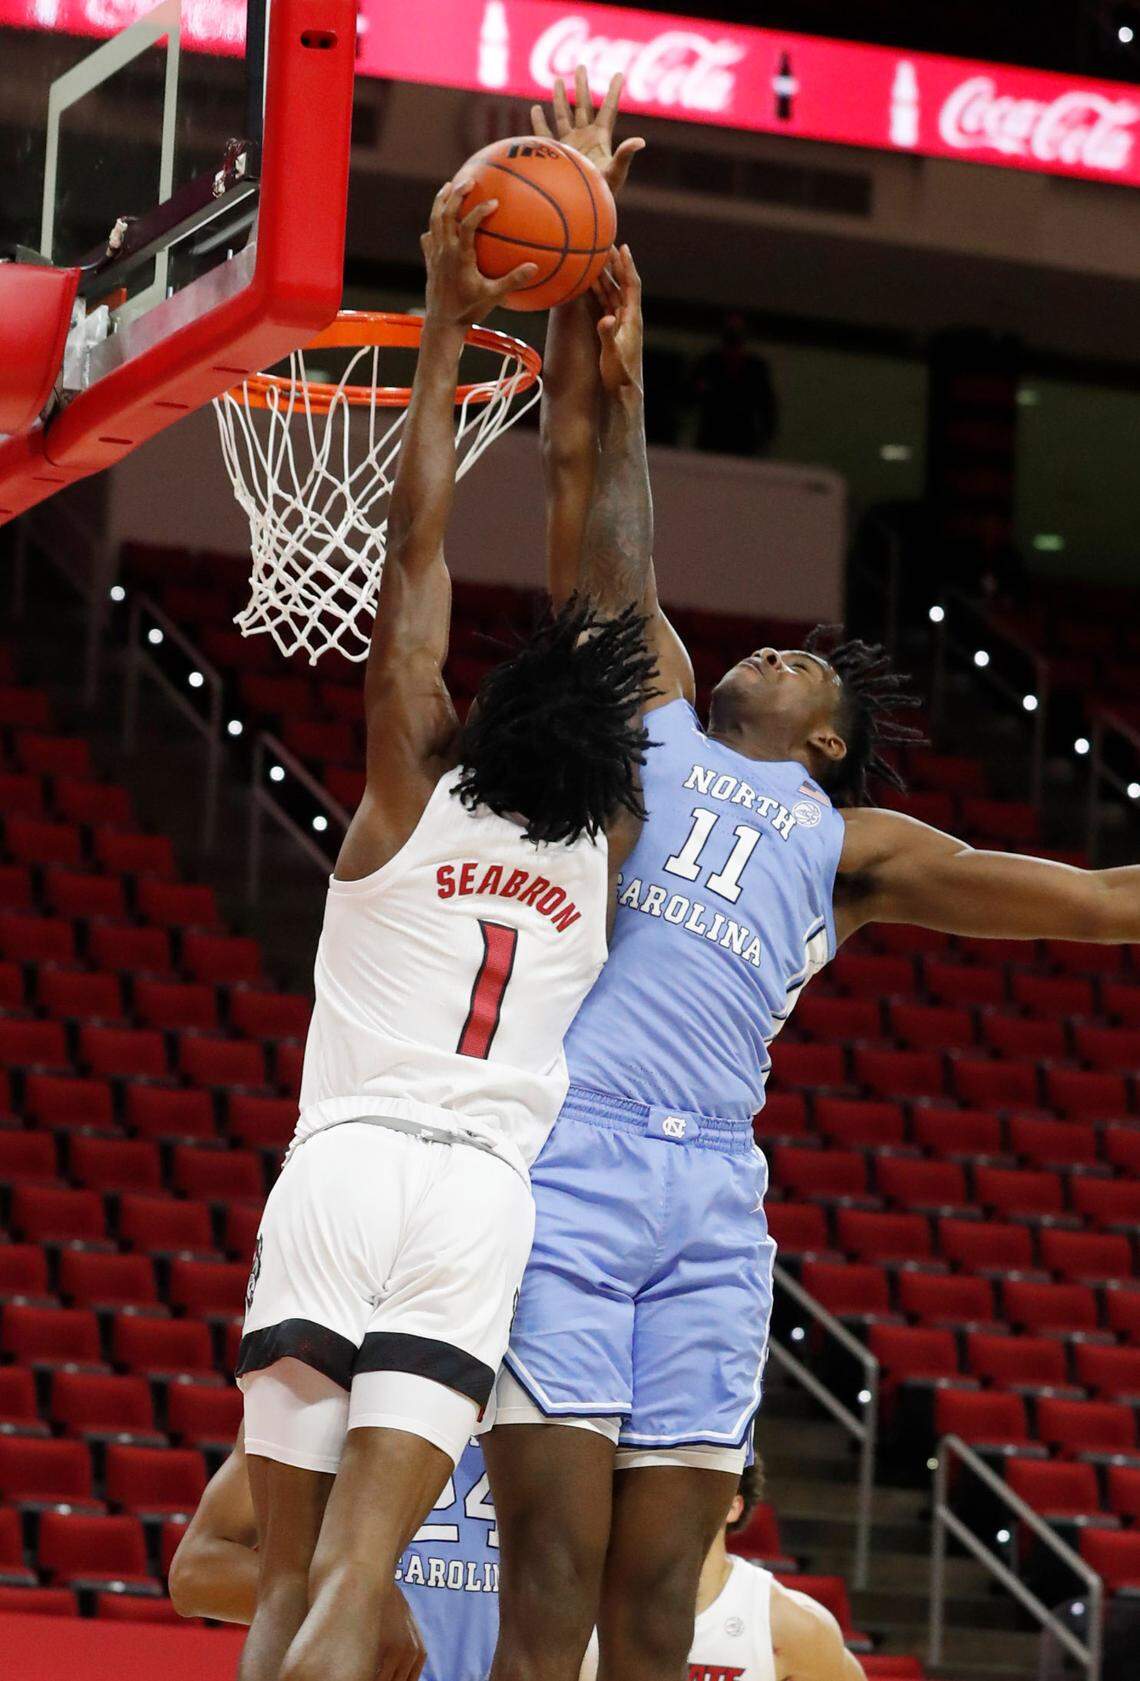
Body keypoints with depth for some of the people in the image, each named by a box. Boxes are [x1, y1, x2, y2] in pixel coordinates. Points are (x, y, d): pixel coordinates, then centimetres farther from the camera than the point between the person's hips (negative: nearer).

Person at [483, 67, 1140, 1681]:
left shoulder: (850, 844, 22)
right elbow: (585, 481, 15)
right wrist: (584, 274, 11)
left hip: (713, 1197, 3)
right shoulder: (649, 716, 19)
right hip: (565, 1164, -2)